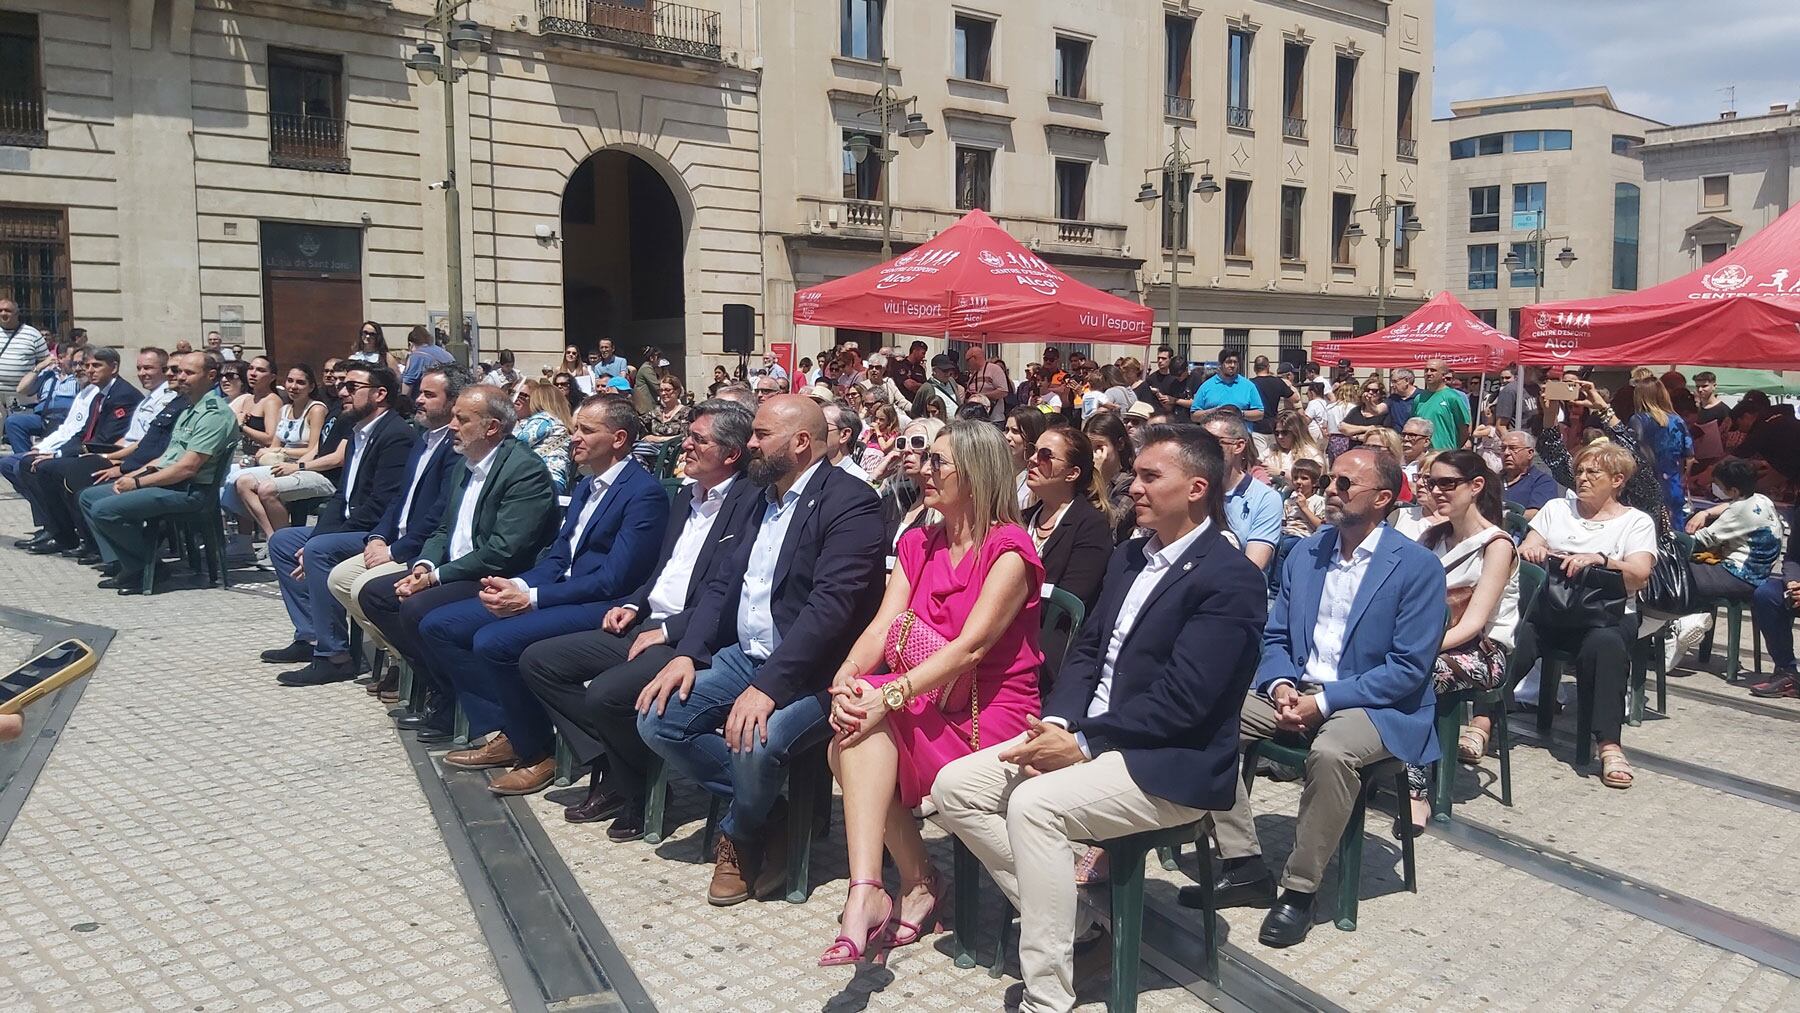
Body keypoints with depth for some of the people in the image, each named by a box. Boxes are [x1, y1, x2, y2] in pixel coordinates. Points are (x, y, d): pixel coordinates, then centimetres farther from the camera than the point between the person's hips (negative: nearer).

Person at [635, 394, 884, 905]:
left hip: (809, 671, -8)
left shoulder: (850, 501, -14)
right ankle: (761, 812, 8)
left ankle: (739, 835, 3)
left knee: (755, 743, -33)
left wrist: (767, 686, -31)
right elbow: (725, 584, 13)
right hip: (745, 654, 8)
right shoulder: (763, 499, 15)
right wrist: (686, 654, -3)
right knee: (656, 720, -8)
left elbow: (830, 605, -24)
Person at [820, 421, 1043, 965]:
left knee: (861, 735, -26)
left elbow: (970, 647, -22)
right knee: (850, 740, -22)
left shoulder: (1009, 551, -10)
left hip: (989, 716, -6)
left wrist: (889, 696, -32)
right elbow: (882, 627, 0)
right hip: (929, 707, 6)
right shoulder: (917, 545, 12)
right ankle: (918, 885, -12)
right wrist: (847, 676, -21)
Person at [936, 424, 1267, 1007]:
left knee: (1034, 803, -31)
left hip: (1169, 764, -9)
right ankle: (1059, 910, 6)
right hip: (1087, 737, 9)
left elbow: (1180, 699, -20)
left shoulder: (1230, 579, -13)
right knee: (954, 787, -4)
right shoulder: (1129, 557, 14)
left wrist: (1081, 743, -18)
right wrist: (1059, 725, -5)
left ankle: (1047, 997, -19)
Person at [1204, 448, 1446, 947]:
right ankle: (1245, 867, -8)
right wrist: (1281, 685, -11)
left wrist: (1324, 700, -20)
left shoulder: (1418, 566, -9)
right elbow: (1274, 637, 12)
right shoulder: (1304, 553, 8)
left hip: (1376, 704, -6)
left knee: (1330, 752, -38)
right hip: (1296, 691, 6)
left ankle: (1300, 890, -18)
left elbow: (1409, 668, -14)